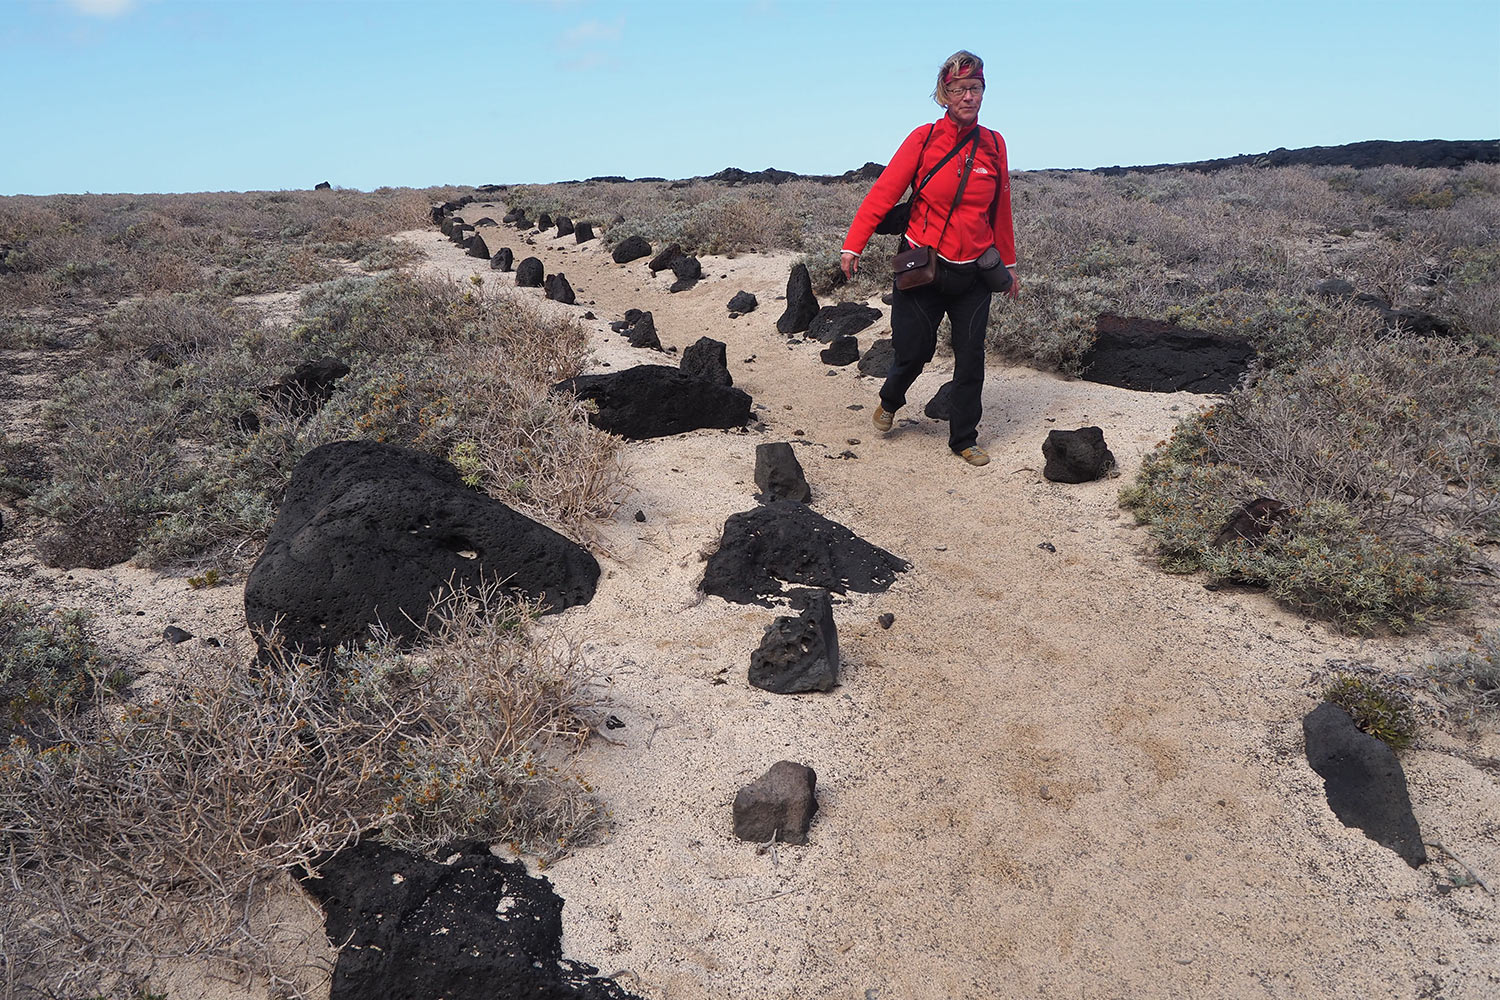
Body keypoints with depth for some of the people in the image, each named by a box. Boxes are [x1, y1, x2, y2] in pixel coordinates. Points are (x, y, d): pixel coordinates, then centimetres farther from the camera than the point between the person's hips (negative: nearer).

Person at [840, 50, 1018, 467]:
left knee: (971, 359, 4)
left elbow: (1000, 212, 12)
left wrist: (1008, 265, 18)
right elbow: (884, 192, -11)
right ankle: (890, 401, 37)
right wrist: (853, 245, -20)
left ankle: (964, 440, 19)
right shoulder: (924, 139, -6)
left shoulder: (993, 145, 4)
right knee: (914, 350, 3)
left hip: (974, 272, 3)